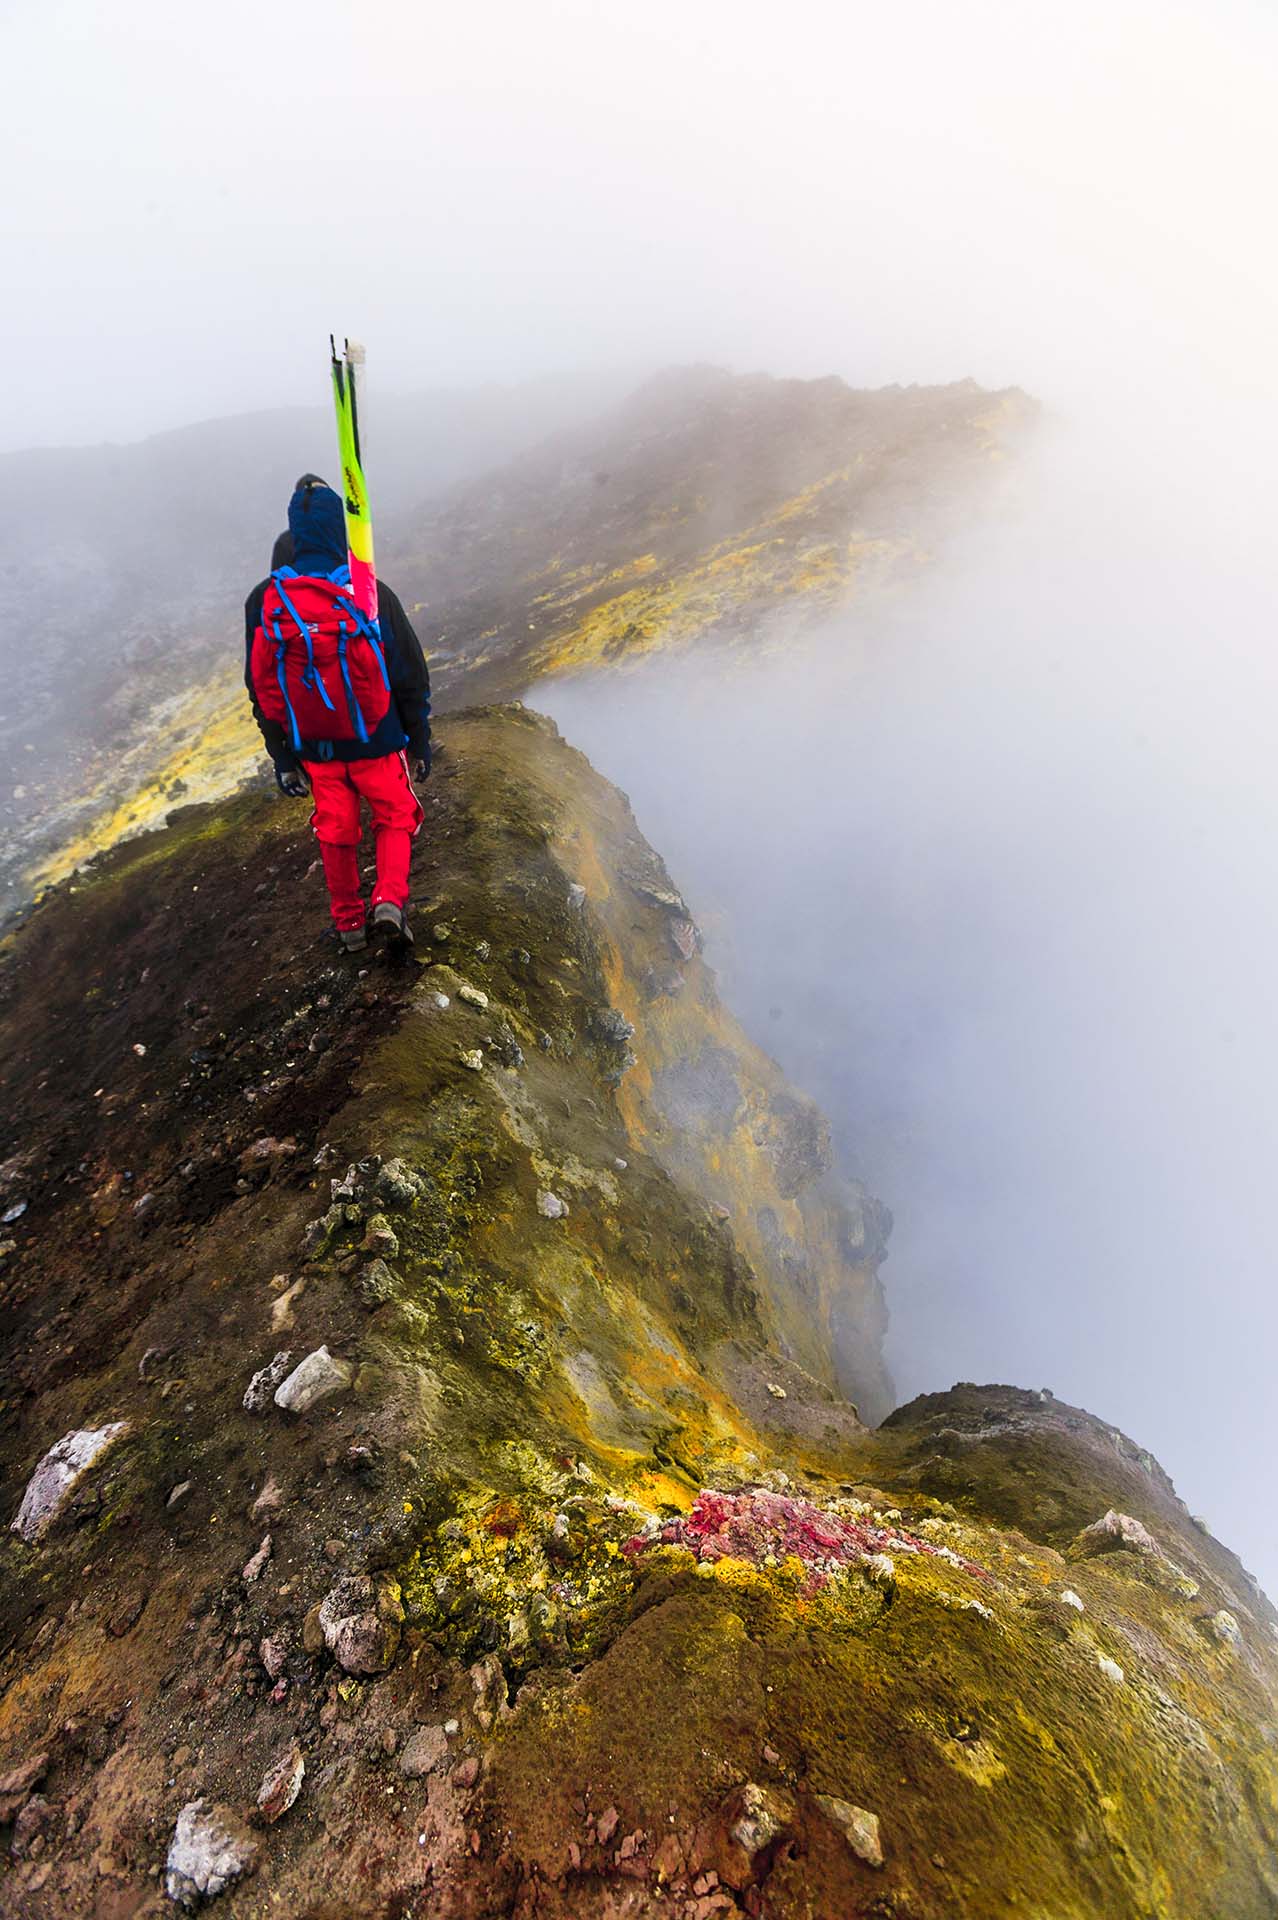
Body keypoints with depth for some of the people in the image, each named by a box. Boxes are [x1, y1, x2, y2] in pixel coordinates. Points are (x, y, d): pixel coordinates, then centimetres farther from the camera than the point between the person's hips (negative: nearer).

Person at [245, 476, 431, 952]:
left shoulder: (263, 602, -6)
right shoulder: (372, 595, -14)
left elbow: (261, 689, -1)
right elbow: (411, 675, -8)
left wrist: (281, 758, 8)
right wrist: (419, 742, 5)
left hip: (315, 748, 3)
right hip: (376, 742, -2)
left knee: (335, 833, 19)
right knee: (394, 820, 18)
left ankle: (349, 923, 30)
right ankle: (390, 901, -1)